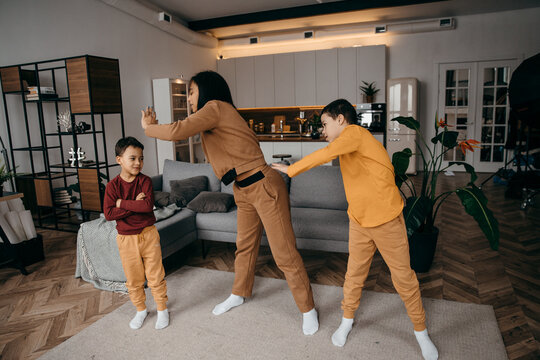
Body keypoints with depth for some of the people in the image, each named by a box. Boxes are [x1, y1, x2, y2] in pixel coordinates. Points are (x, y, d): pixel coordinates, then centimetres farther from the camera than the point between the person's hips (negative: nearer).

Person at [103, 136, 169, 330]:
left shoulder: (145, 180, -7)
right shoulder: (112, 185, -6)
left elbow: (148, 205, -21)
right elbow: (108, 214, -15)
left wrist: (122, 203, -18)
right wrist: (135, 205, -20)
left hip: (148, 234, -1)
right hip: (126, 238, 1)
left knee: (155, 275, 8)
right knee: (133, 279, 14)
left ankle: (162, 309, 27)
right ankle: (141, 310, 35)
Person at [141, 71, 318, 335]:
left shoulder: (216, 107, -14)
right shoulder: (213, 119, 16)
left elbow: (178, 131, -22)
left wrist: (148, 128, -5)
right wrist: (154, 125, 16)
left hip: (265, 187, -10)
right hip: (244, 191, 10)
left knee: (284, 253, -1)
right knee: (245, 245, 24)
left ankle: (307, 309, 17)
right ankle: (239, 294, 45)